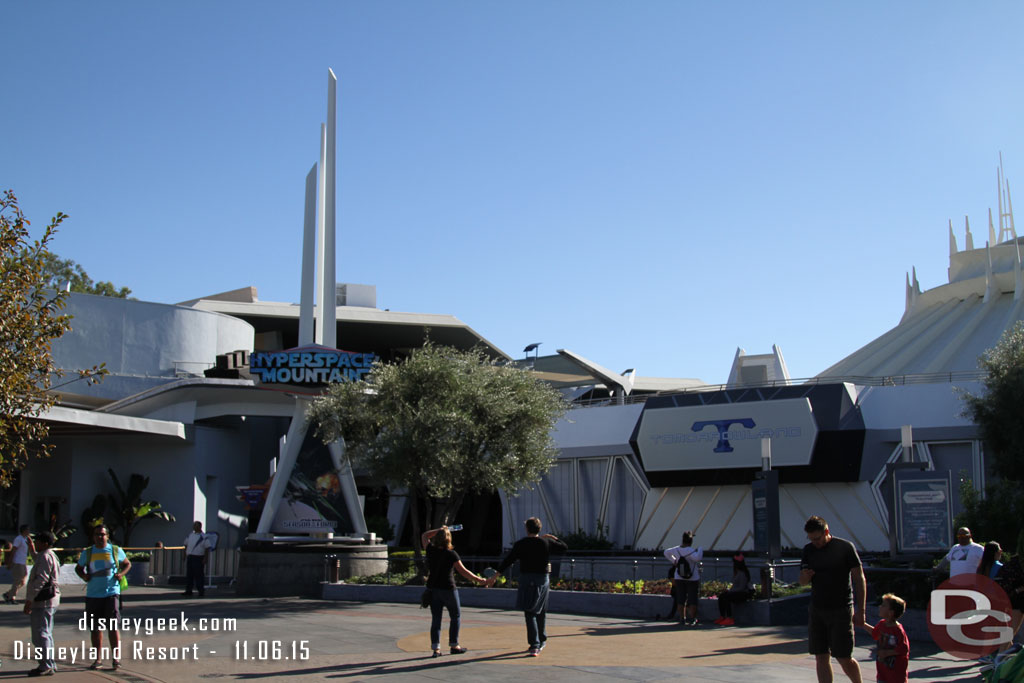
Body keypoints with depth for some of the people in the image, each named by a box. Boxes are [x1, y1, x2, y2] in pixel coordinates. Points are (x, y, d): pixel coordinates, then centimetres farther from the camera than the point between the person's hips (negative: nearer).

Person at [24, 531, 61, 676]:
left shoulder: (45, 556, -15)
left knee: (40, 634, -9)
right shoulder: (51, 555, 17)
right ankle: (49, 664, 23)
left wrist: (29, 599, -22)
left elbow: (41, 579, -22)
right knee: (45, 634, 17)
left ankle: (46, 666, -8)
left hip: (43, 602, -11)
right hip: (49, 600, 11)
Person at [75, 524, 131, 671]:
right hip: (93, 594, 3)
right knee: (95, 627, 8)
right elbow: (78, 568, 21)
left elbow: (127, 564, 16)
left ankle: (116, 658, -2)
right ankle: (97, 659, 17)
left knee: (113, 626, -8)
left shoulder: (115, 550, 4)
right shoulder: (87, 553, 8)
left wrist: (121, 574, -3)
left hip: (111, 593, -3)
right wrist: (83, 576, 0)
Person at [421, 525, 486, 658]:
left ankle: (435, 648, 1)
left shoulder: (431, 550, -2)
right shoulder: (451, 554, -13)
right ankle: (454, 645, 14)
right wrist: (478, 579, -2)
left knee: (436, 618, 6)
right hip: (448, 588, -4)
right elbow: (463, 571, -9)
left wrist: (440, 530, 17)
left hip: (433, 588, 4)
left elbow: (424, 535, 17)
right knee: (455, 616, 13)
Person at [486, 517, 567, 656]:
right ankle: (542, 640, 33)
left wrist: (495, 576, -1)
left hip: (526, 579, -3)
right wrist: (553, 538, 24)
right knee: (541, 612, 19)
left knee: (530, 613, -4)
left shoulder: (520, 544, -2)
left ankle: (534, 645, -14)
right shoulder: (546, 542, 2)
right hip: (543, 579, 3)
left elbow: (508, 560, -4)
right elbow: (564, 548, 13)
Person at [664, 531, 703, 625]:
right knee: (692, 600, 3)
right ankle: (691, 619, 1)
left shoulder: (677, 549, 1)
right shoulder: (690, 551, -20)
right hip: (692, 579, -5)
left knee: (680, 600, 10)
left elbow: (666, 552, 16)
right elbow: (697, 558, -37)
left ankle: (682, 619, 13)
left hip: (679, 579, 5)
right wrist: (699, 550, -19)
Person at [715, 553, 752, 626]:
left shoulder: (742, 573, -17)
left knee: (726, 597, -28)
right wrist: (729, 590, 1)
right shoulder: (736, 573, 14)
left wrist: (730, 591, -19)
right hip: (736, 592, 9)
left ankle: (729, 619, -23)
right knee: (721, 596, -9)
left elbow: (742, 587, -21)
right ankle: (722, 617, -7)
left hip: (743, 594, -9)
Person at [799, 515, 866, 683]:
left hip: (841, 610, -5)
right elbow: (802, 582, 15)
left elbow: (859, 579, -6)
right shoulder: (808, 550, 7)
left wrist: (860, 611, -10)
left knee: (844, 659, -3)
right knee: (821, 658, 3)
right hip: (817, 610, 5)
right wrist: (805, 576, -10)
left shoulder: (845, 547, -7)